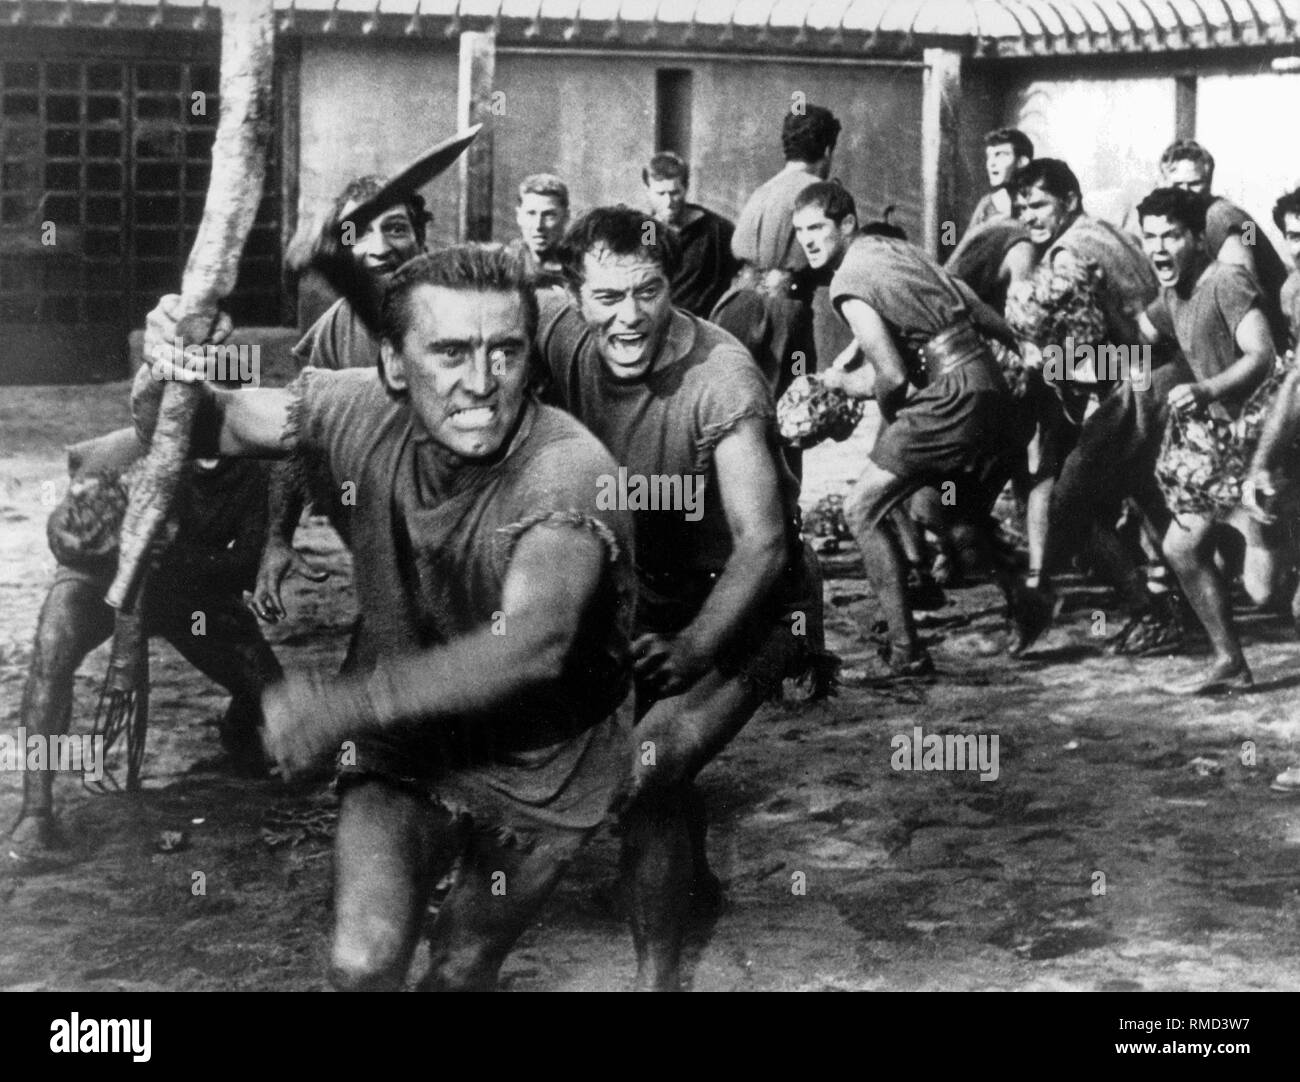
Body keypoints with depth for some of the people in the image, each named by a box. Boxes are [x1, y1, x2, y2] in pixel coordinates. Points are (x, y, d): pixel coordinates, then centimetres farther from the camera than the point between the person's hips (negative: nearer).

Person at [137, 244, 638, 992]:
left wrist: (342, 704, -50)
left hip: (540, 771, -2)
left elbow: (532, 644, -44)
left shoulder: (567, 471, -31)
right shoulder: (365, 411, -16)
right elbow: (215, 424, -3)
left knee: (461, 974, 14)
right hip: (403, 747, 2)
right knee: (362, 966, -13)